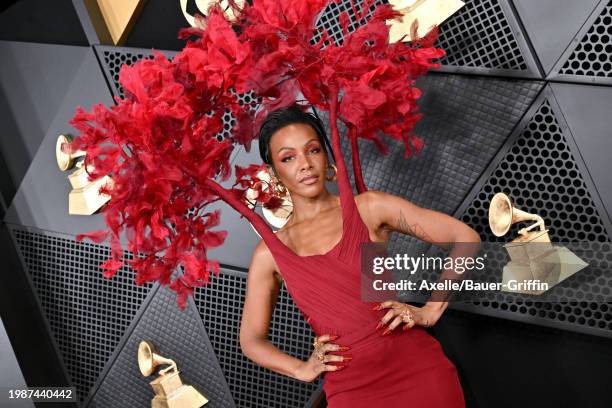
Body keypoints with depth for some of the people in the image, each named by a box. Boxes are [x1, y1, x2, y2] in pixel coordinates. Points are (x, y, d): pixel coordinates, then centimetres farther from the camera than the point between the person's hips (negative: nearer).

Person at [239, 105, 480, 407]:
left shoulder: (369, 208, -2)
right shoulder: (270, 254, 2)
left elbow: (465, 238, -2)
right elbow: (252, 340, 11)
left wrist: (431, 311, -7)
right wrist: (302, 369, -4)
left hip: (418, 369, -1)